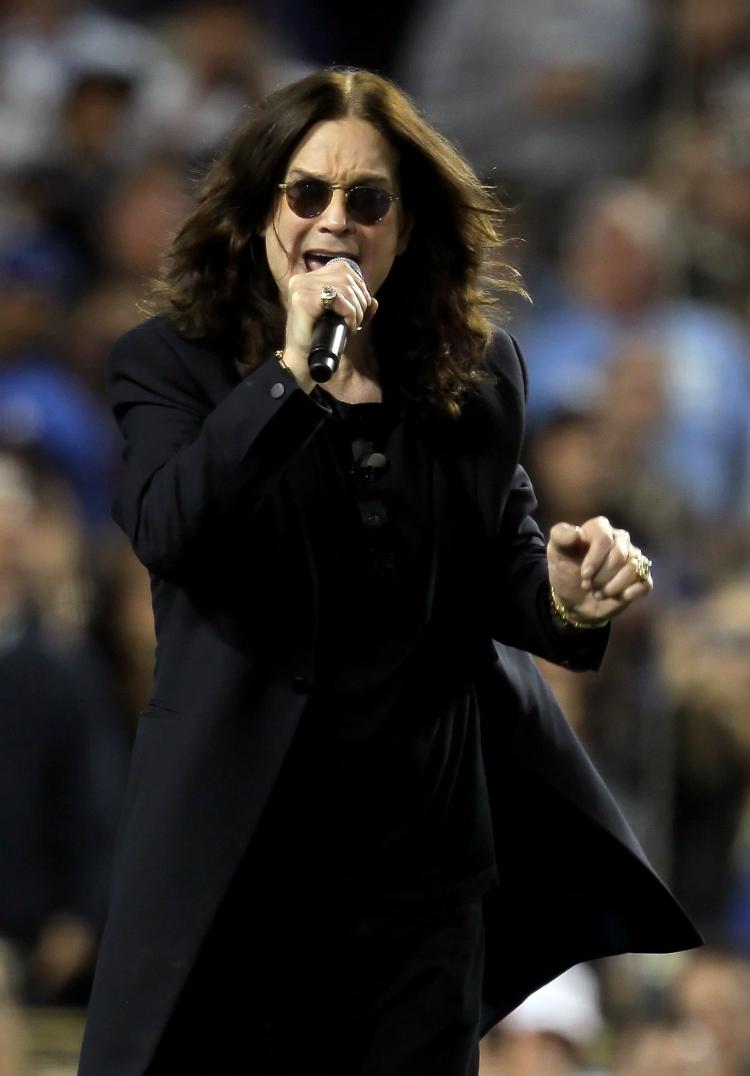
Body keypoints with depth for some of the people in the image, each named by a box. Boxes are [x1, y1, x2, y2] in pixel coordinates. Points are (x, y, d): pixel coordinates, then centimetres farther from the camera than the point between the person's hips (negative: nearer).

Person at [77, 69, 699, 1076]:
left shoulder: (477, 372, 8)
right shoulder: (173, 362, -2)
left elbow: (500, 566, 15)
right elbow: (166, 530, -19)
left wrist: (561, 598, -9)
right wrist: (292, 373, -25)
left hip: (425, 848, 3)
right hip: (243, 846, -3)